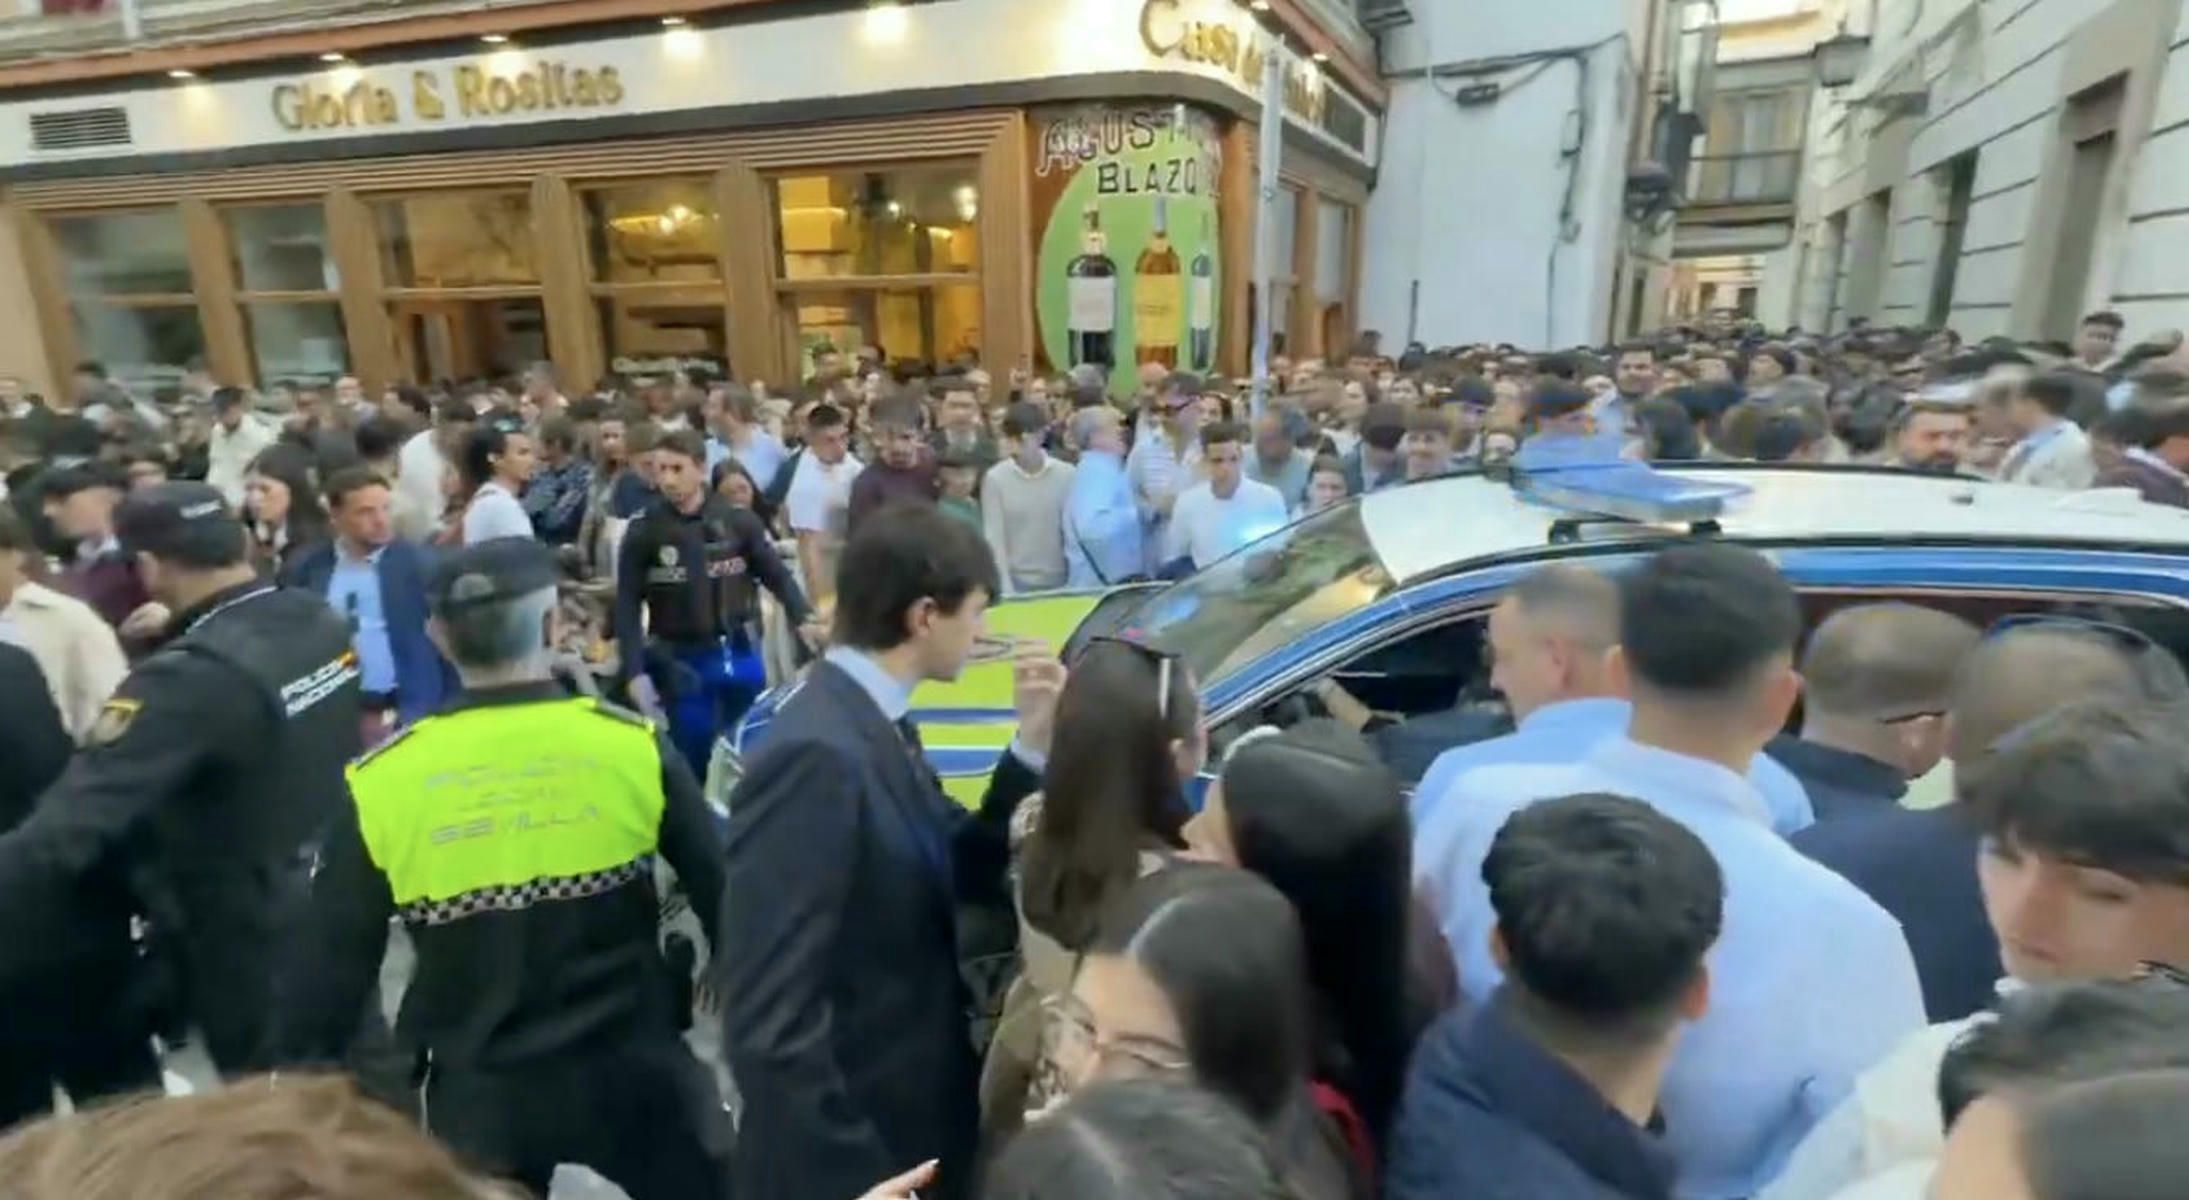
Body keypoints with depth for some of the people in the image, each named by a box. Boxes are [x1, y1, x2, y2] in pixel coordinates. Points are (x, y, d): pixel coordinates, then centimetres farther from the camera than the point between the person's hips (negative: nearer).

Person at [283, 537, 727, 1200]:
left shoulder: (381, 783, -11)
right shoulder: (632, 745, -14)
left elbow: (332, 967, -3)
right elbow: (722, 896, -7)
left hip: (480, 1097, 2)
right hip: (629, 1074, -1)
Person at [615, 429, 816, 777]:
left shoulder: (739, 520, -5)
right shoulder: (643, 532, -5)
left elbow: (779, 576, 0)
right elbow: (627, 606, -3)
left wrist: (804, 618, -16)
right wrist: (634, 671, -10)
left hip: (741, 656, 1)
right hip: (682, 663, -1)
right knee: (694, 764, 7)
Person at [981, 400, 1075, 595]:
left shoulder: (1068, 475, -4)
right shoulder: (995, 478, -6)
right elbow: (994, 539, -6)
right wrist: (1006, 590, -12)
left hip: (1060, 580, 1)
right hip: (1017, 581, -1)